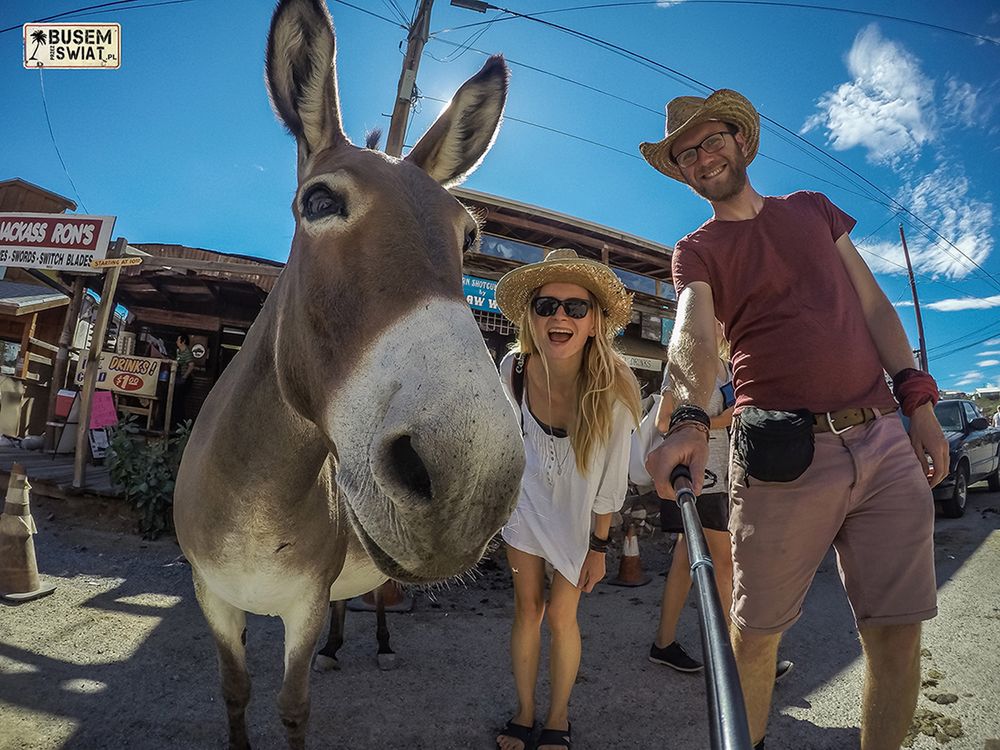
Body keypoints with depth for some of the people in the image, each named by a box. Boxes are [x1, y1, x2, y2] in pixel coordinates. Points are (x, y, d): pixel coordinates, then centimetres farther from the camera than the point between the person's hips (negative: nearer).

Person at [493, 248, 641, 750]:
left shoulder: (612, 391, -30)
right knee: (527, 609, 10)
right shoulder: (514, 370, -25)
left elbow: (609, 481, -17)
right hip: (525, 500, 2)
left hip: (578, 515, -1)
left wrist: (598, 547, -8)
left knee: (561, 616, 5)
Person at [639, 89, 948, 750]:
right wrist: (689, 420, -35)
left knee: (897, 629, 7)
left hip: (884, 440, 4)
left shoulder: (813, 209, 18)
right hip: (784, 456, -3)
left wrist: (920, 402, 6)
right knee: (757, 631, 3)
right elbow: (694, 335, -15)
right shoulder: (697, 251, 5)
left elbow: (874, 305, 16)